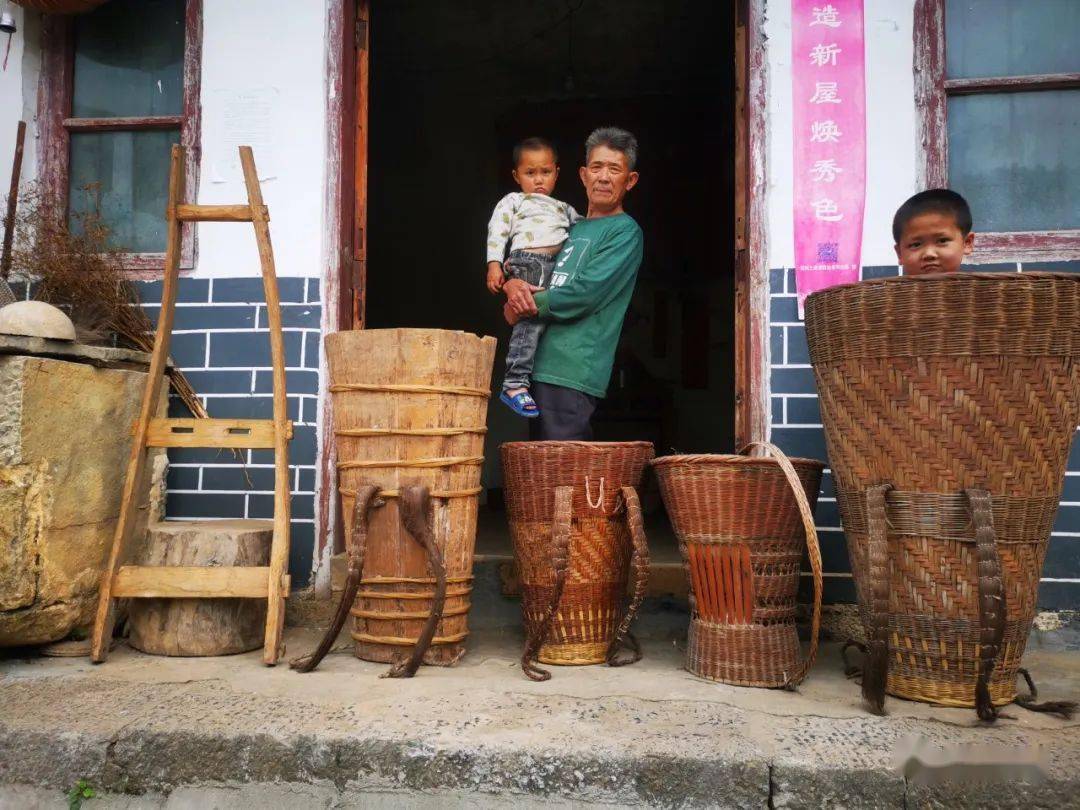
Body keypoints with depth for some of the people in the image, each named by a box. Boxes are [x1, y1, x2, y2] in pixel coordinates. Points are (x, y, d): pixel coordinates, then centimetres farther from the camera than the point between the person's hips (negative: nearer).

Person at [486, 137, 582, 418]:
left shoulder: (563, 208, 34)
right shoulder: (513, 201, 18)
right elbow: (497, 232, 6)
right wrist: (494, 264, -7)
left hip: (559, 266, 7)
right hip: (527, 262, -6)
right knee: (532, 317, -20)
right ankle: (515, 383, -22)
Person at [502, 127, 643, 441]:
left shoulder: (626, 232, -3)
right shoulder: (572, 229, 21)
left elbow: (584, 294, -14)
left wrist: (522, 308, -6)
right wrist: (512, 284, -1)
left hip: (573, 374, -8)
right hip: (539, 368, 8)